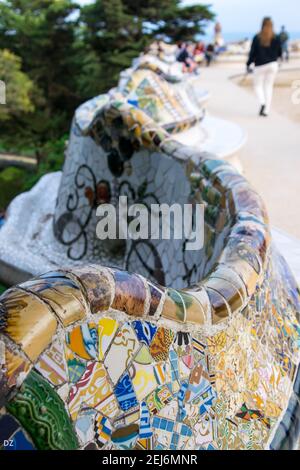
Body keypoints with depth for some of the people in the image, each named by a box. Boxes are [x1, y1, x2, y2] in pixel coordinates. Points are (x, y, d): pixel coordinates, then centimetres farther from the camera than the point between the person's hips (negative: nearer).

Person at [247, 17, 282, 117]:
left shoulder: (257, 38, -7)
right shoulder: (276, 38, -2)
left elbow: (252, 53, -7)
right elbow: (280, 53, 5)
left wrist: (248, 64, 4)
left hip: (260, 66, -2)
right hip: (272, 65, 2)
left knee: (258, 85, 11)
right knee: (269, 86, 8)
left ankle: (262, 102, -15)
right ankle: (266, 110, 5)